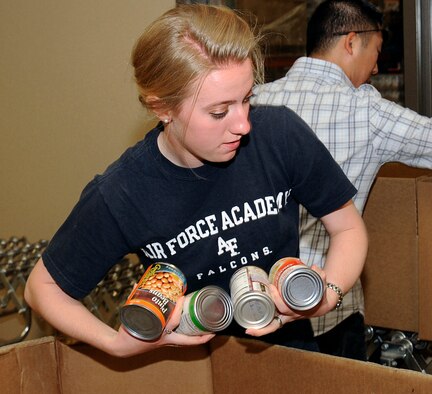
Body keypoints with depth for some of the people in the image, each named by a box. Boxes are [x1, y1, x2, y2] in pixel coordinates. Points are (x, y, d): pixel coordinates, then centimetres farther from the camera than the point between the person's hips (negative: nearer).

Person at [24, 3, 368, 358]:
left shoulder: (282, 134, -17)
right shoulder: (119, 196, -20)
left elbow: (349, 228, -2)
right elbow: (43, 287, -4)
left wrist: (327, 293, -22)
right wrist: (117, 343, -21)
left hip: (290, 347, 0)